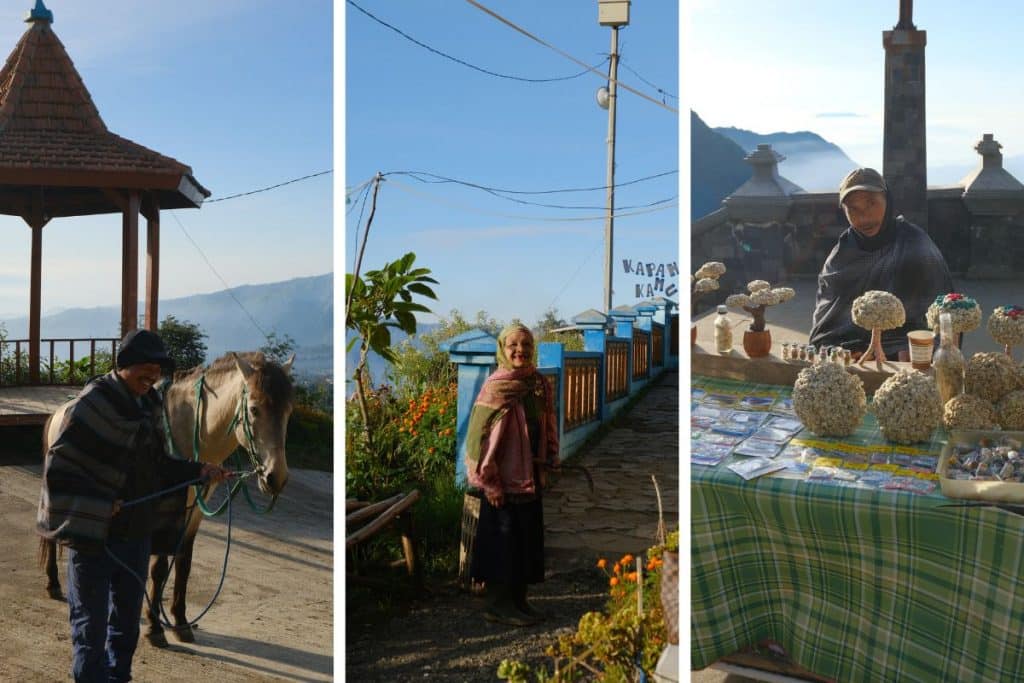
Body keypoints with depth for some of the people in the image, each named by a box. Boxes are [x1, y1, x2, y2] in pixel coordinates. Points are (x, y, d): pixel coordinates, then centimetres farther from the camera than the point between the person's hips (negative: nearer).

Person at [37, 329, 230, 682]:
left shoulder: (150, 405, 6)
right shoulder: (93, 404, -17)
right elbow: (59, 469, -19)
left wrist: (199, 471, 1)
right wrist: (97, 507, -24)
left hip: (136, 531, 7)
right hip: (92, 536, -7)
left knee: (127, 618, 20)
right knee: (91, 625, 5)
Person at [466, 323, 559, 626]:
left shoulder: (540, 384, 5)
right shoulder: (496, 387, -13)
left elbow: (548, 428, 14)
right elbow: (480, 434, -14)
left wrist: (549, 463, 5)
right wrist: (488, 482, -16)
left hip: (531, 477, 7)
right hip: (503, 479, -7)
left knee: (527, 540, 14)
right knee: (502, 541, 3)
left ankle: (518, 600, 28)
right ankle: (497, 604, 17)